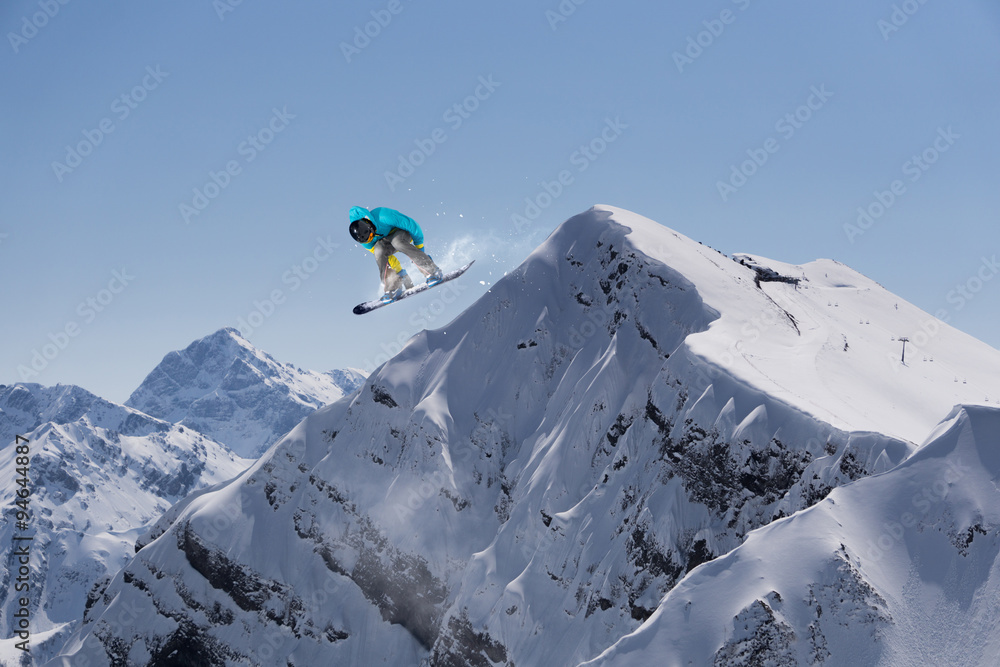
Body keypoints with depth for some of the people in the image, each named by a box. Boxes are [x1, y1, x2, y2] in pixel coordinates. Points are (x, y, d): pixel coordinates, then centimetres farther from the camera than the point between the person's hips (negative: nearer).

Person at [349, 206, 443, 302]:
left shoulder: (384, 218, -37)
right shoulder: (361, 237, -19)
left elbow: (411, 224, -23)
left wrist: (419, 247, -14)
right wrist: (400, 272, -10)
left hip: (403, 231, -4)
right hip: (385, 239, 4)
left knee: (396, 242, -37)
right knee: (379, 250, -29)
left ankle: (433, 272, -33)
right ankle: (394, 288, -21)